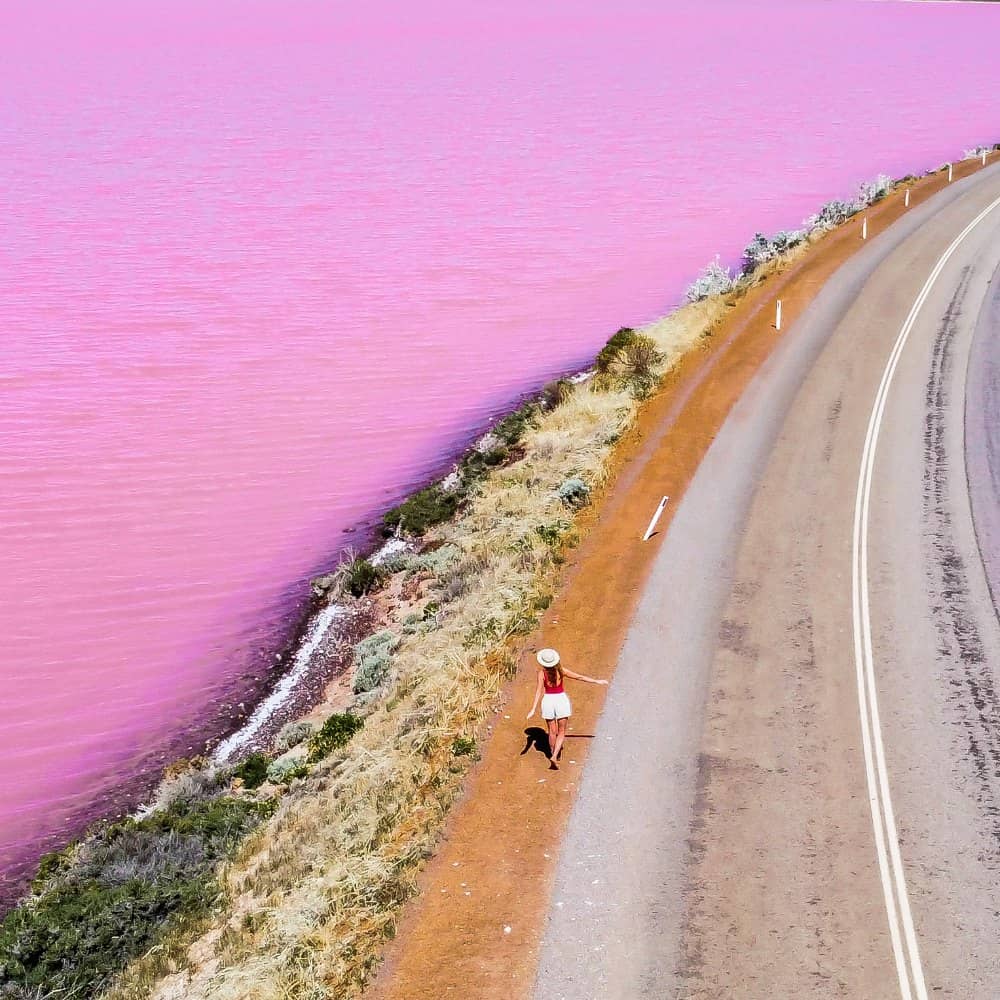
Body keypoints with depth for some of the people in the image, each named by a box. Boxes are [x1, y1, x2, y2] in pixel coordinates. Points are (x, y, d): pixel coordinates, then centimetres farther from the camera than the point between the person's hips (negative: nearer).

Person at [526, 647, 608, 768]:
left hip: (548, 701, 0)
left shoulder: (542, 672, -13)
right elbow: (580, 677, -2)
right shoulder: (561, 670, -9)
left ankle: (553, 755, 32)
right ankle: (555, 756, -9)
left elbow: (538, 691, -17)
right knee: (561, 732, 8)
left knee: (552, 731, 17)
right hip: (561, 700, 0)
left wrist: (533, 709, -16)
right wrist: (597, 681, 8)